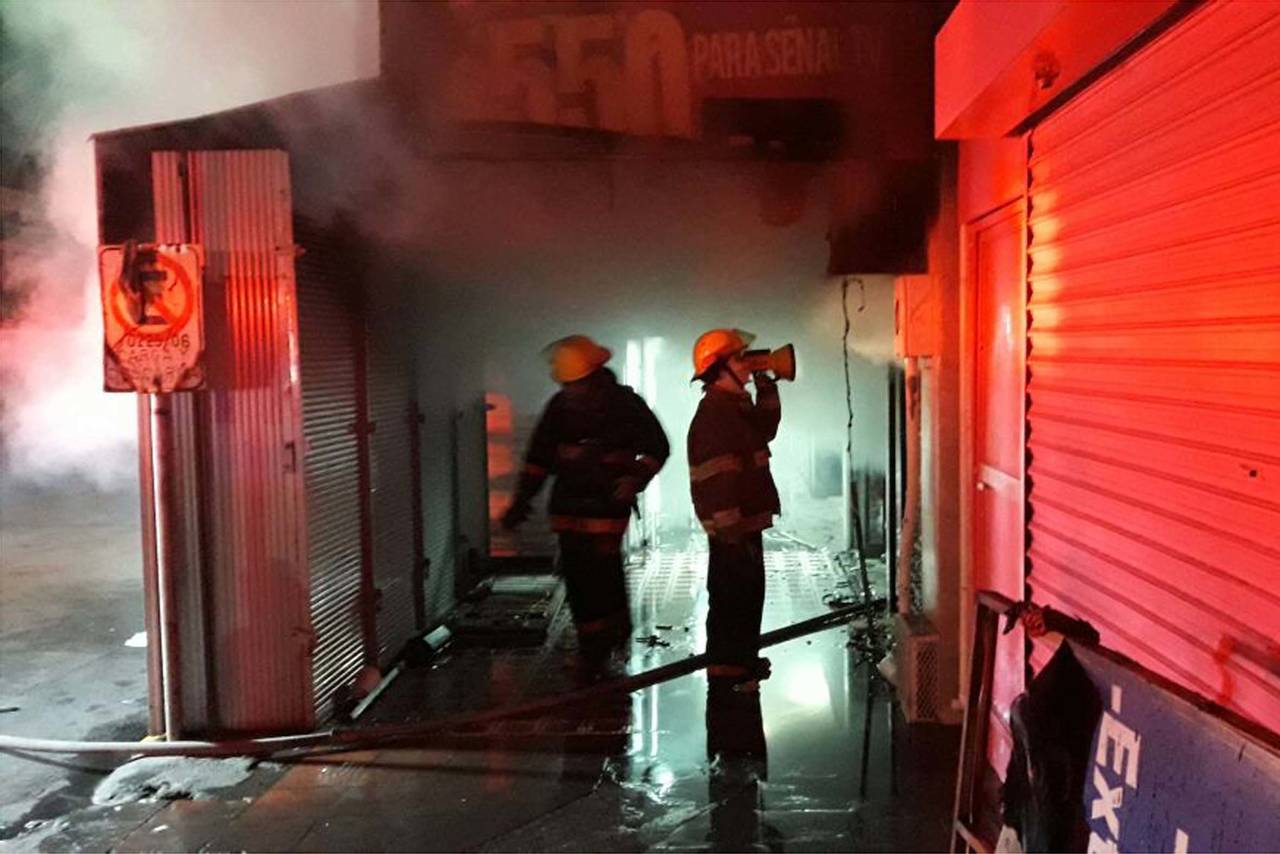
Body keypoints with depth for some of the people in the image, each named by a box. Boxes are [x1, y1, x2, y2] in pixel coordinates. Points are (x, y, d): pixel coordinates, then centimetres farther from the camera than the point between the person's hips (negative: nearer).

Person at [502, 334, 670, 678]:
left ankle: (598, 656, 0)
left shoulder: (625, 404, -4)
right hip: (568, 506, 4)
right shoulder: (560, 406, 5)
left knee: (602, 577, -11)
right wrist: (521, 501, 8)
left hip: (607, 506, -4)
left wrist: (635, 480, -15)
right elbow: (539, 456, 12)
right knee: (577, 581, 3)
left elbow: (657, 448, 2)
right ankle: (593, 654, 16)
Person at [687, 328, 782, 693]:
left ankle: (744, 662, 36)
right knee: (730, 601, -1)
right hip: (732, 529, -11)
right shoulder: (713, 415, -21)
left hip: (746, 523, 11)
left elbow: (765, 430, 28)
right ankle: (725, 675, 9)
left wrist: (766, 389, 16)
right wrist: (733, 534, -27)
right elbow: (718, 483, -26)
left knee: (749, 595, 21)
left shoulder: (735, 406, 11)